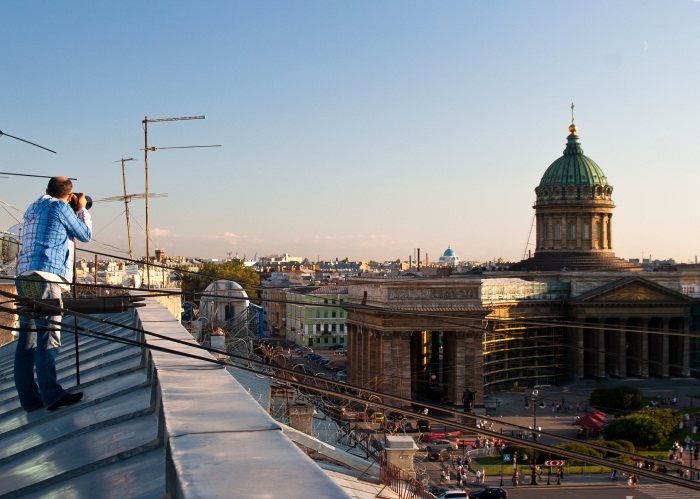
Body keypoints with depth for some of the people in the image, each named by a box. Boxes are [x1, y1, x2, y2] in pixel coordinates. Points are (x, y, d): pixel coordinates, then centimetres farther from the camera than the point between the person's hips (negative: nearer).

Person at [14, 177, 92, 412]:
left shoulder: (32, 208, 23)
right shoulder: (60, 207, -1)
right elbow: (85, 234, 8)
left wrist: (74, 211, 30)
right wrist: (82, 209, 22)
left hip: (24, 276, 8)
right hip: (46, 276, -8)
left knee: (27, 338, 6)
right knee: (48, 336, -13)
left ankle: (30, 398, 8)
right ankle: (52, 395, -19)